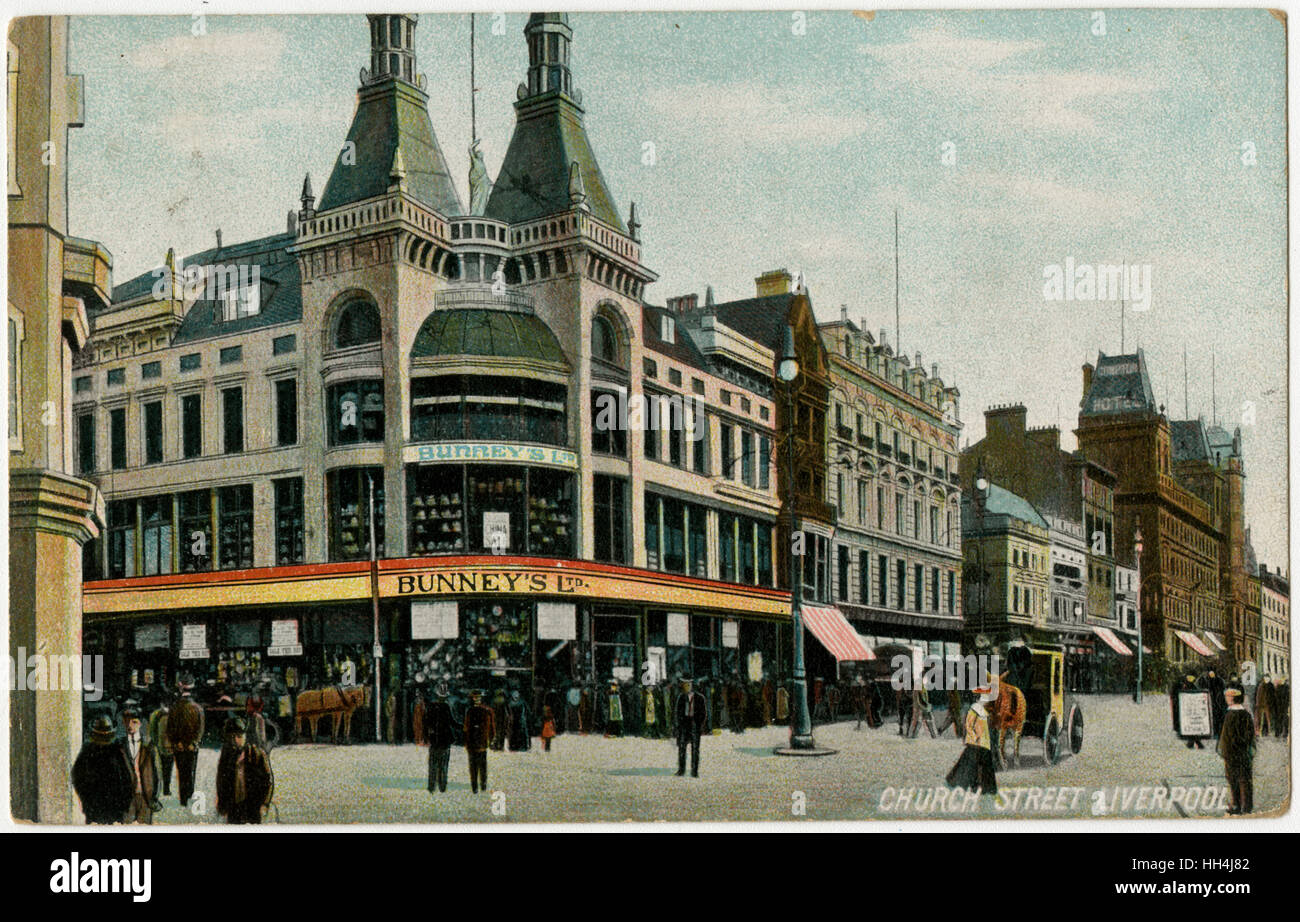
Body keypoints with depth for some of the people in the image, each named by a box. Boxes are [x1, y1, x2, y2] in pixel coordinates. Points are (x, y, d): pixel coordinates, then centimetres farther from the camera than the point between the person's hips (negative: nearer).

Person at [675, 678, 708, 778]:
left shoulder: (699, 698, 0)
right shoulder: (681, 697, 8)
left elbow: (704, 713, 5)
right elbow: (676, 711, 14)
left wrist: (702, 725, -2)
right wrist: (677, 723, 5)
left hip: (695, 724, -2)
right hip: (683, 723, 2)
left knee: (695, 748, -2)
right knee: (681, 747, -2)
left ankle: (694, 771, 2)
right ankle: (681, 770, 6)